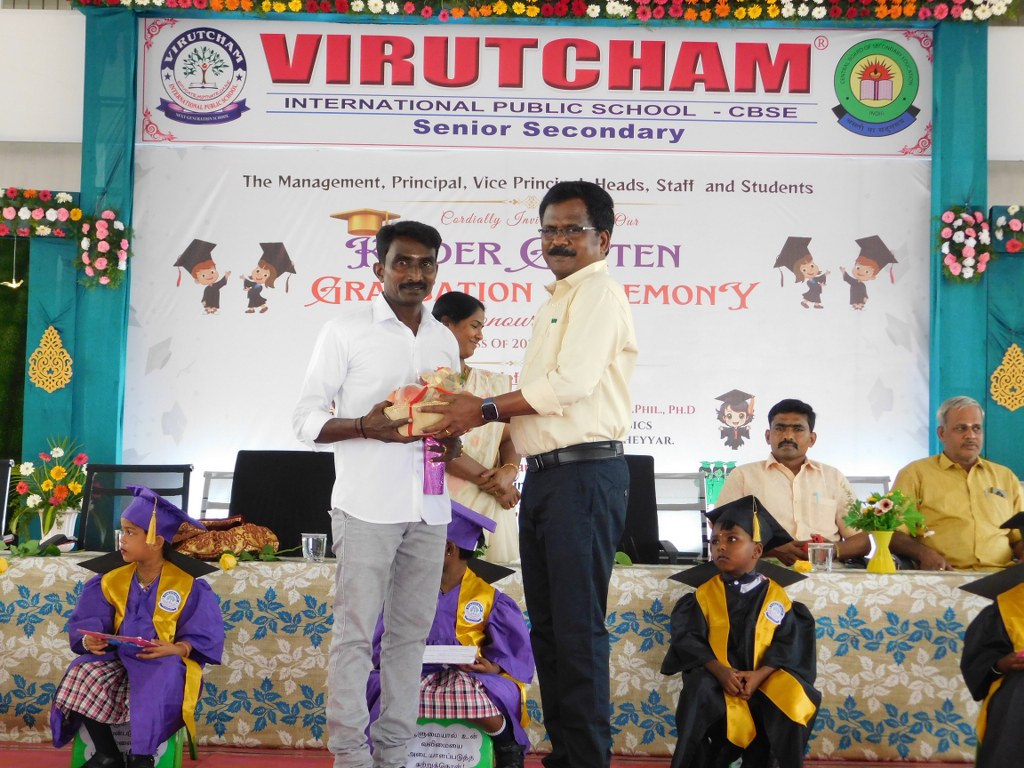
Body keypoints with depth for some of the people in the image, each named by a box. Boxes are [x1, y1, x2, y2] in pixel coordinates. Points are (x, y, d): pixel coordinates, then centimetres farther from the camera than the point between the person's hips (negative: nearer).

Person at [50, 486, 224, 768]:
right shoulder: (110, 581, 3)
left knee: (161, 679, -39)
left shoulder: (188, 586, -9)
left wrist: (175, 649, -27)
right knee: (82, 674, -27)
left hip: (166, 664, -4)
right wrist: (90, 640, -21)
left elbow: (206, 639, -9)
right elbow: (84, 624, 3)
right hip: (119, 658, 4)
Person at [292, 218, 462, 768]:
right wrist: (364, 426, -20)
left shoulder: (444, 340, 15)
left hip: (429, 510, 5)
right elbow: (305, 420, -2)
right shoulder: (345, 331, 0)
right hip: (367, 508, -5)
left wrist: (451, 440, -1)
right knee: (355, 632, -2)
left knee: (411, 631, 8)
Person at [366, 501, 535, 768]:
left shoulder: (488, 598, 1)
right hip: (416, 674, 2)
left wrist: (493, 668, -19)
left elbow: (515, 655, 1)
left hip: (472, 678, -2)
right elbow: (382, 644, 7)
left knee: (479, 703, -38)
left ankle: (507, 745, -5)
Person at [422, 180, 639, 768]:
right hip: (546, 474, 10)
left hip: (584, 473, -10)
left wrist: (488, 409, -10)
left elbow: (572, 384, -18)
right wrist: (483, 413, 9)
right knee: (547, 625, 12)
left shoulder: (597, 293, -7)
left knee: (577, 626, -8)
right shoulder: (561, 302, 24)